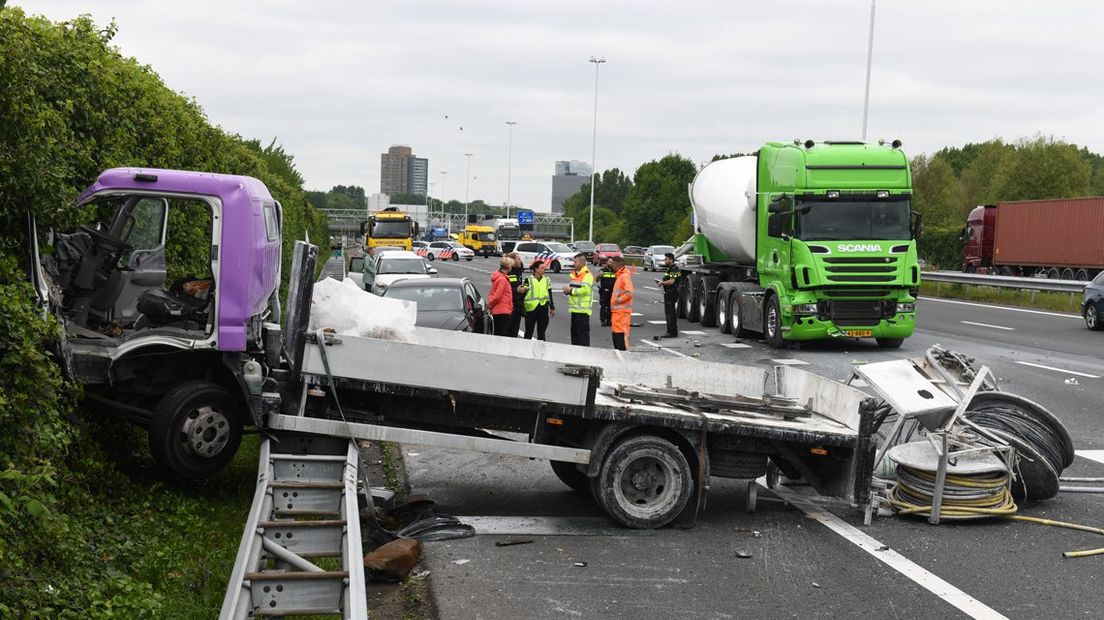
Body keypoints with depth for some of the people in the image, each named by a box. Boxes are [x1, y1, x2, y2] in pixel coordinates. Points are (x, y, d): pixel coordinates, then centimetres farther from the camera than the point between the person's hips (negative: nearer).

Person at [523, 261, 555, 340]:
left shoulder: (547, 281, 10)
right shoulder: (529, 280, -3)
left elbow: (550, 295, 16)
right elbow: (523, 294, -3)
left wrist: (552, 308, 15)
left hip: (543, 308, 3)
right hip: (531, 308, -3)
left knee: (541, 333, 7)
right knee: (528, 332, 5)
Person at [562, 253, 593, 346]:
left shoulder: (587, 274, -12)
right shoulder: (575, 274, 19)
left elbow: (585, 290, -23)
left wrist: (571, 290, -14)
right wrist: (567, 290, 6)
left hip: (582, 310, -10)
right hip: (575, 309, 10)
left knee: (583, 332, -8)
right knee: (574, 332, 14)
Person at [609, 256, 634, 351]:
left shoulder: (625, 276, -13)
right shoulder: (619, 276, 19)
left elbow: (629, 293, -24)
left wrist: (618, 300, -17)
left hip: (622, 311, -10)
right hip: (617, 311, 10)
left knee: (621, 335, -11)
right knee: (616, 335, 13)